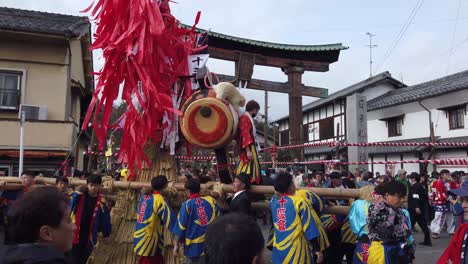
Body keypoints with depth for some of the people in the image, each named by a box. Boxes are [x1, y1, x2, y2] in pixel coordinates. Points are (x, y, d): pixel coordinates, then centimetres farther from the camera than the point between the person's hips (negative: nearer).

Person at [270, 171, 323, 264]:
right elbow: (309, 228, -10)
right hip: (296, 251, -5)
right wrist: (316, 249, -6)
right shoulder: (299, 202, -11)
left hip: (278, 250, 5)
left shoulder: (273, 202, 2)